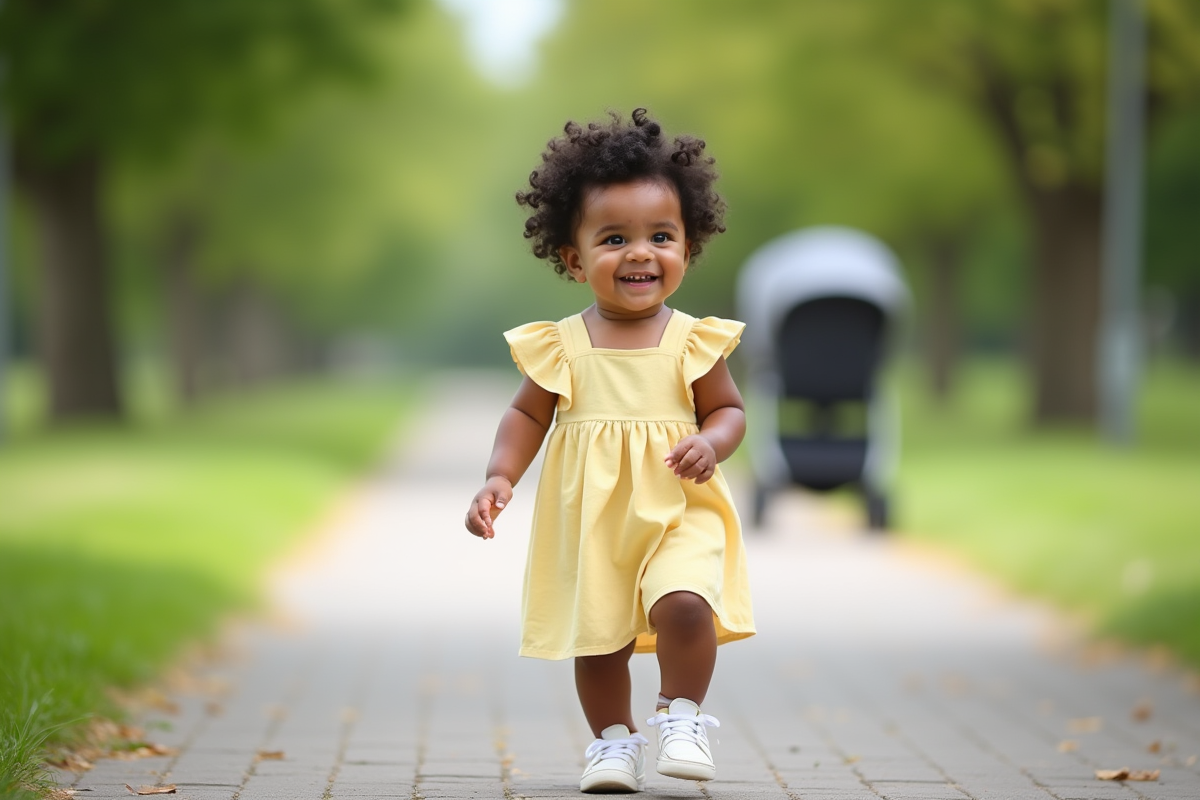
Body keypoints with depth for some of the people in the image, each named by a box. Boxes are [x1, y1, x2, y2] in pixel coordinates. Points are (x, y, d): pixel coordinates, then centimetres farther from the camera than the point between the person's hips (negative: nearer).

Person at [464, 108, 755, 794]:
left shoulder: (692, 342, -3)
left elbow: (729, 409, 5)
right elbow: (529, 415, 8)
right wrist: (501, 478, -5)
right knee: (597, 638, 7)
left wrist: (711, 443, -16)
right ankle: (614, 738, 27)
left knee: (683, 606, -23)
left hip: (677, 512, -2)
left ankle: (683, 715, -1)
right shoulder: (560, 346, -2)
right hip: (588, 522, 2)